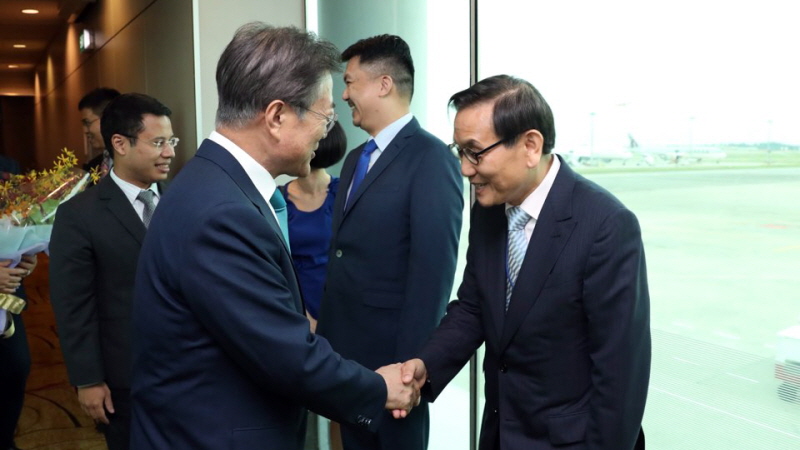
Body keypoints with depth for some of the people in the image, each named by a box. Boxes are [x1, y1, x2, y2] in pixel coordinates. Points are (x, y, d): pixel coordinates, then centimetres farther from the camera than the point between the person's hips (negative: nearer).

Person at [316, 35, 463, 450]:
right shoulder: (356, 159, 12)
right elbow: (341, 255, 12)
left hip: (391, 353, -8)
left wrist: (411, 361, -18)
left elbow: (433, 271, -18)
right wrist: (326, 334, 10)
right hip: (345, 347, 8)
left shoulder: (431, 158, -14)